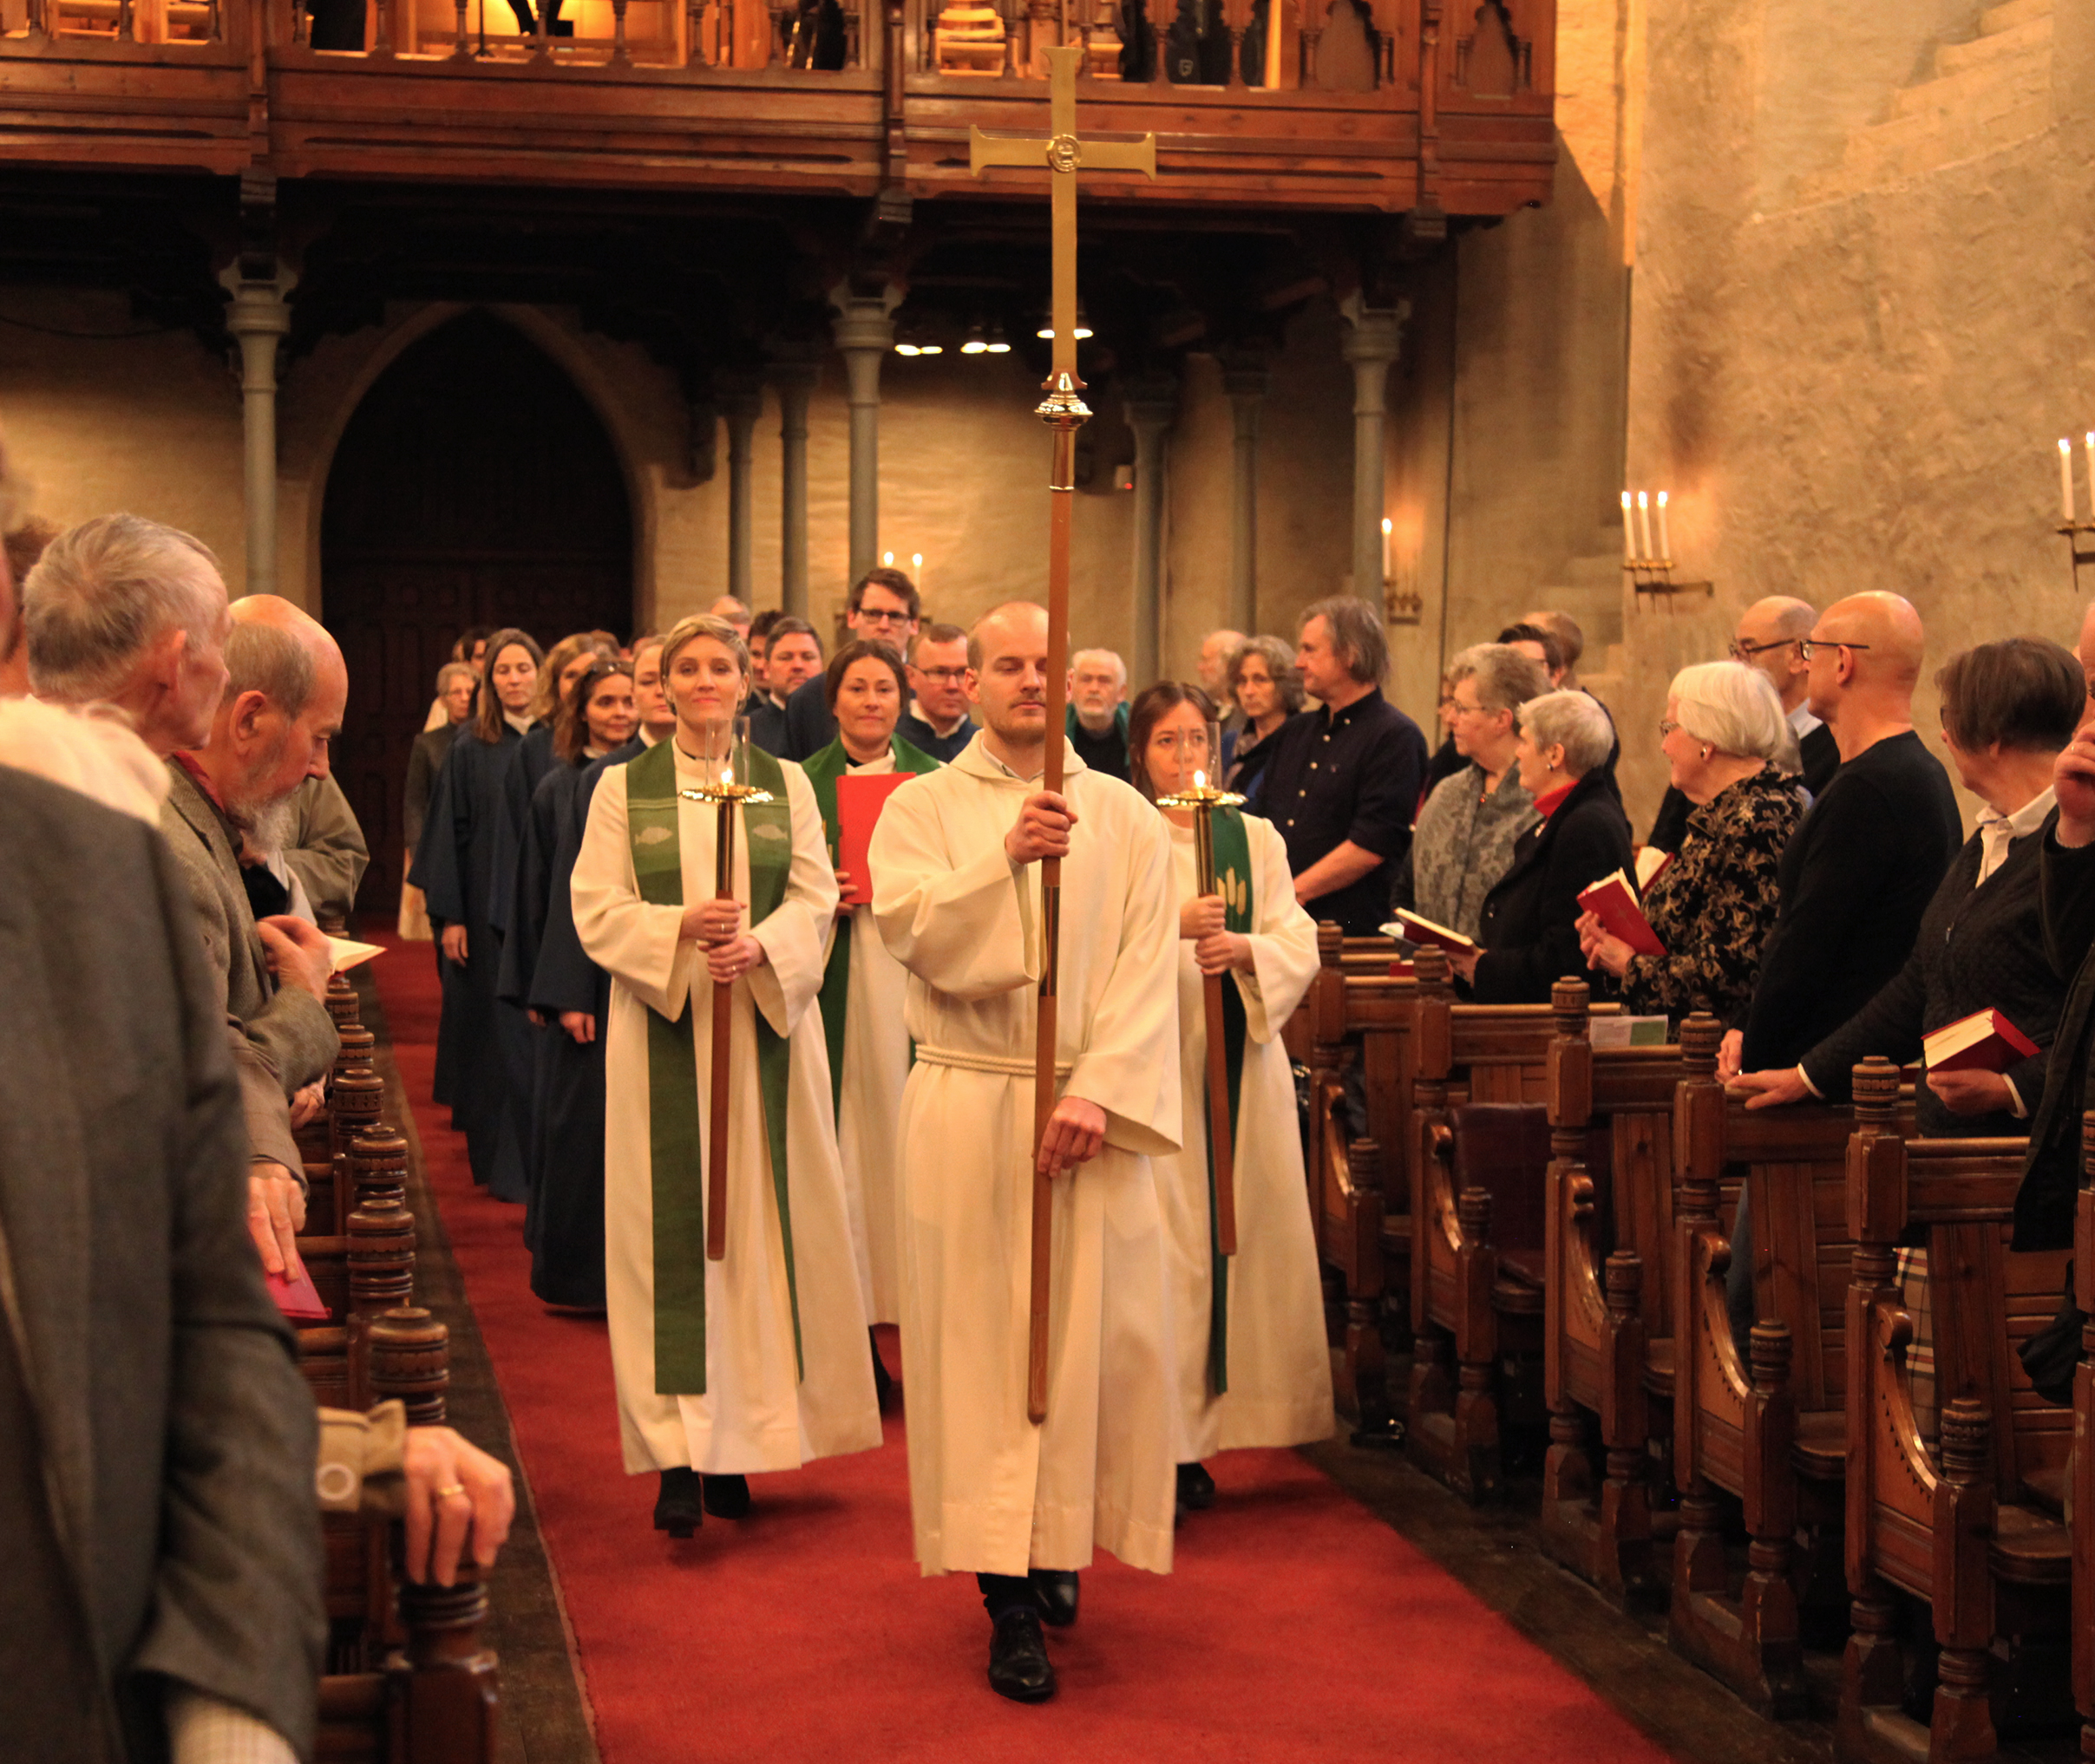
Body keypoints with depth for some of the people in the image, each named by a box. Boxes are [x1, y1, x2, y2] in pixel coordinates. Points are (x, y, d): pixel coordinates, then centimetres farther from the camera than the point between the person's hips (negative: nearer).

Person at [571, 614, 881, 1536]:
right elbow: (596, 908, -1)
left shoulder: (787, 784, 10)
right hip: (660, 1027, -1)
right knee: (670, 1226, -5)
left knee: (762, 1220, 1)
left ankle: (739, 1438, 9)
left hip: (766, 1026, 2)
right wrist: (679, 927, -18)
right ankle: (678, 1454, -6)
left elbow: (815, 898, 3)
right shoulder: (622, 787, 6)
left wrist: (758, 946, -16)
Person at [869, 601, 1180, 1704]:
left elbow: (1148, 967, -2)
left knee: (1089, 1334, 2)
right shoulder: (923, 808, 6)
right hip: (966, 1108, -1)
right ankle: (1010, 1601, 0)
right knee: (984, 1339, -2)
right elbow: (911, 931, -11)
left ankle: (1060, 1542, 22)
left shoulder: (1126, 816, 7)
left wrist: (1100, 1091, -14)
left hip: (1090, 1108, 1)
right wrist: (1007, 857, -24)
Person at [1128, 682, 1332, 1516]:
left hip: (1239, 1057, 4)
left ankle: (1201, 1427, 9)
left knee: (1238, 1227, 1)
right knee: (1160, 1235, -9)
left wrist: (1244, 949, -14)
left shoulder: (1257, 839, 13)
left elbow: (1299, 944, 5)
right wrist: (1171, 924, -23)